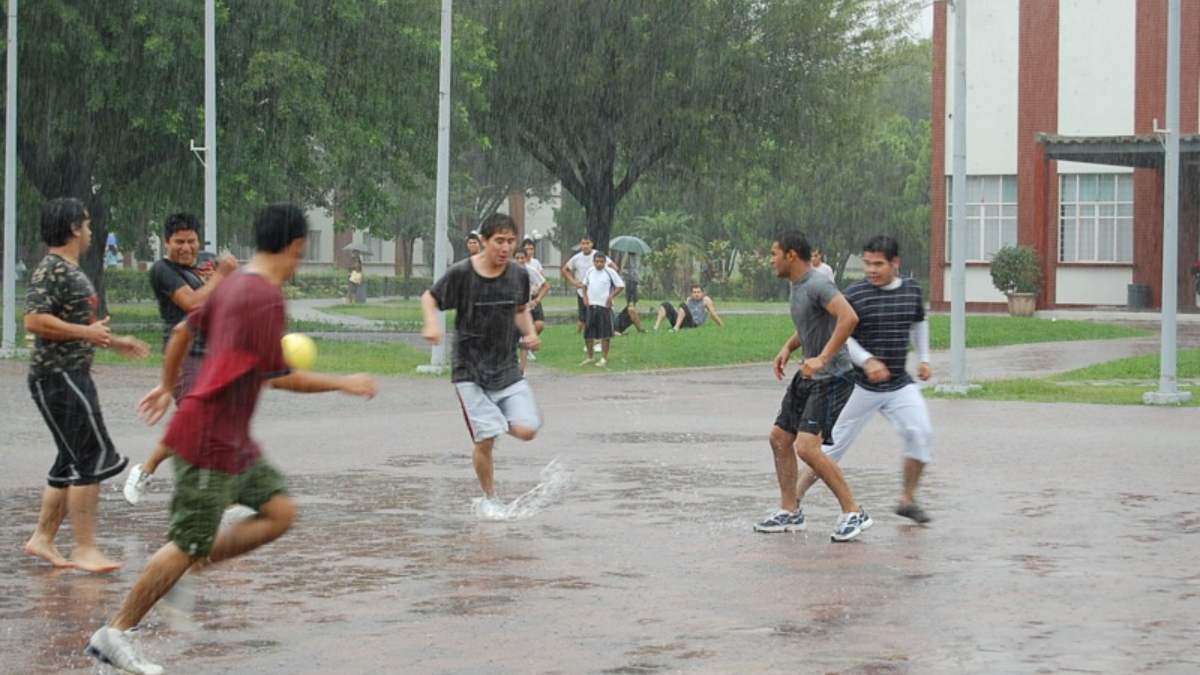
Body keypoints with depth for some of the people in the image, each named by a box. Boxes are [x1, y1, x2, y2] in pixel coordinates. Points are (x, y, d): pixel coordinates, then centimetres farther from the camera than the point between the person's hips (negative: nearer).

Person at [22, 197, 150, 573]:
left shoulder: (70, 270, 18)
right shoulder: (51, 270, -14)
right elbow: (35, 321, -24)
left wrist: (113, 342, 22)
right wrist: (87, 332, -20)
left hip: (73, 376, 11)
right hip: (58, 376, -11)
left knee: (72, 461, 13)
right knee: (92, 457, -11)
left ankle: (43, 538, 18)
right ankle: (85, 549, -9)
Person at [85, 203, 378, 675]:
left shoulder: (233, 284, 11)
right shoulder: (266, 299, -18)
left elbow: (184, 331, 22)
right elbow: (279, 377, -17)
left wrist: (167, 387, 34)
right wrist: (343, 384, -6)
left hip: (235, 441, 10)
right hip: (210, 441, -10)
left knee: (280, 512, 5)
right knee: (188, 544, -5)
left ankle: (193, 564, 7)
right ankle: (114, 634, 2)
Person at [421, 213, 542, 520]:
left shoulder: (518, 275, 0)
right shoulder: (461, 273, -11)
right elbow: (429, 298, 3)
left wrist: (529, 333, 0)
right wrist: (432, 323, -16)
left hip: (507, 367, 4)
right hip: (470, 370, -4)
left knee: (527, 430, -11)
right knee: (485, 439, -11)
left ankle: (499, 420, 24)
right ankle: (488, 499, 12)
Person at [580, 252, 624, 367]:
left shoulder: (610, 272, -6)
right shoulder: (590, 272, 8)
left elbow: (621, 286, -3)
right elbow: (585, 285, 23)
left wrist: (611, 296, -11)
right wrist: (585, 296, 10)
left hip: (604, 306, -5)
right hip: (591, 306, 5)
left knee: (605, 334, -3)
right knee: (588, 334, 7)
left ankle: (604, 358, 6)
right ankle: (589, 357, 21)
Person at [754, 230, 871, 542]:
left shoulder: (817, 285, -20)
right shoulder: (797, 286, 11)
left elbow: (849, 317, -34)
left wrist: (823, 359, -34)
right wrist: (788, 347, 12)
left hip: (831, 377, -10)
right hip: (808, 375, 10)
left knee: (806, 447, -18)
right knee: (779, 438, 12)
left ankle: (853, 512, -9)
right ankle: (790, 512, 23)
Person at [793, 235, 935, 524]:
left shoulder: (912, 291, 3)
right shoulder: (855, 295, -12)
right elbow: (841, 335, -11)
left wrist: (923, 359, 17)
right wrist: (867, 360, -24)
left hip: (900, 384, 4)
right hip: (861, 386, -4)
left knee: (920, 432, -14)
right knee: (836, 444, 0)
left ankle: (908, 500, 1)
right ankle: (795, 497, 11)